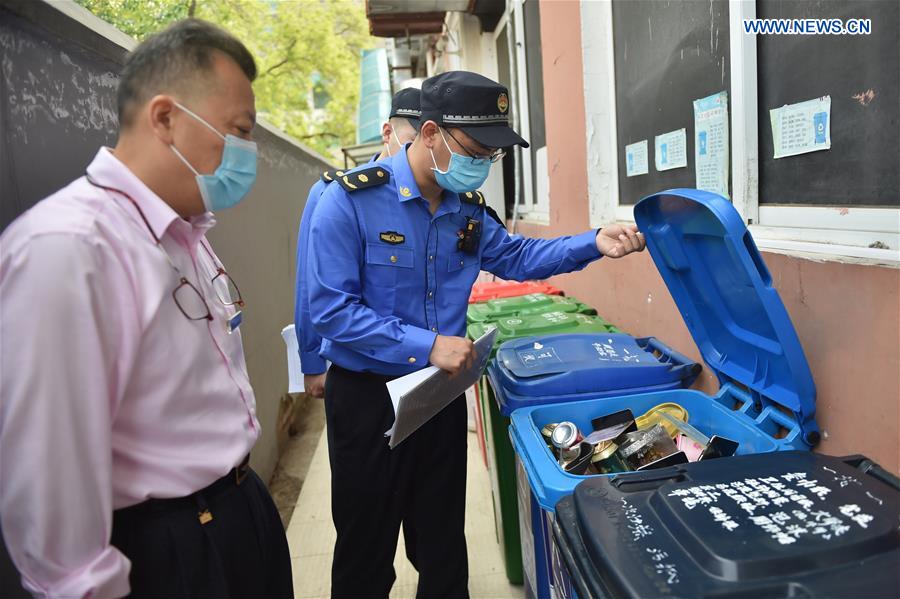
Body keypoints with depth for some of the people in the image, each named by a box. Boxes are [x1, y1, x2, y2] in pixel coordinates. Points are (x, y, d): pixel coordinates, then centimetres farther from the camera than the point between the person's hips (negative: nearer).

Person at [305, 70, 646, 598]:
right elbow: (332, 310, -20)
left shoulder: (468, 208, 2)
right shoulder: (352, 201, -18)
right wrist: (426, 345, -24)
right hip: (368, 397, -5)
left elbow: (516, 257, 16)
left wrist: (593, 243, 2)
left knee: (443, 544, 20)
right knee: (367, 555, 13)